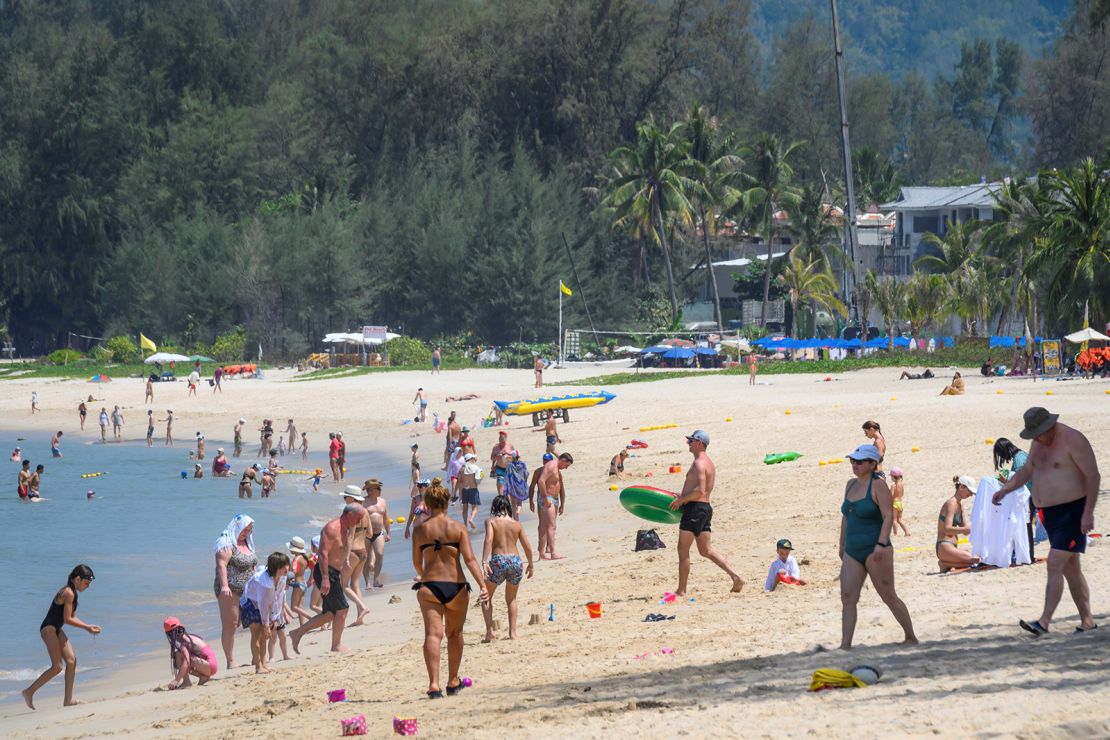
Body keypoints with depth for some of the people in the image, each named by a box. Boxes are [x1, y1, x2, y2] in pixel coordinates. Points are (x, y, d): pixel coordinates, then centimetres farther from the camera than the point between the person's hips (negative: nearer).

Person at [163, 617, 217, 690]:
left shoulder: (183, 641, -14)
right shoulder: (188, 637, 15)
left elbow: (186, 662, -26)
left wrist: (176, 681, -25)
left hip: (210, 666, -10)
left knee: (179, 655, -16)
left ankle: (186, 681, -12)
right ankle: (203, 677, 8)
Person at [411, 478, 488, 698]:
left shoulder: (420, 530, 2)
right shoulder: (457, 528, -1)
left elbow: (417, 562, 11)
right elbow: (469, 559, -9)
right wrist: (483, 585, -10)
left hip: (429, 587, -1)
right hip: (456, 587, 1)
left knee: (433, 634, -7)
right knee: (455, 634, 19)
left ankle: (434, 683, -24)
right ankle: (453, 681, 29)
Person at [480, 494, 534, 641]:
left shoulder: (491, 521, 1)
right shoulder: (516, 524, 10)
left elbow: (488, 540, -17)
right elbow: (528, 547, 12)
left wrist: (484, 562, -24)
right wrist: (530, 565, 27)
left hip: (498, 562, -3)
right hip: (515, 561, 3)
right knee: (511, 599, 23)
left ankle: (490, 631, 1)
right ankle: (513, 632, 13)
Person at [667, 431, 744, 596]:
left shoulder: (699, 463, -15)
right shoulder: (709, 463, 18)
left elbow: (700, 490, -25)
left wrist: (681, 500, -16)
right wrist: (682, 496, 20)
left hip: (694, 508, -10)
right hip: (706, 508, 10)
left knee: (683, 550, -1)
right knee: (706, 550, 12)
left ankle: (681, 591, 2)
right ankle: (735, 577, 1)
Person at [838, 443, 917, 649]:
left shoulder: (878, 485, -9)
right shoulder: (851, 484, 14)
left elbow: (888, 516, -16)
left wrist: (881, 544, -26)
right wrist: (842, 545, 23)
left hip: (874, 551, -7)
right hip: (852, 552, 7)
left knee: (889, 597, 1)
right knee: (847, 598, -4)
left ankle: (911, 638, 16)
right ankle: (845, 646, -7)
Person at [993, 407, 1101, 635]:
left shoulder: (1072, 440, -15)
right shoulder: (1038, 443, 11)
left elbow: (1093, 476, -17)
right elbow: (1027, 470, 24)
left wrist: (1088, 513, -22)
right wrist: (1006, 488, 7)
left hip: (1072, 511, -9)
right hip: (1050, 513, 9)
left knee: (1055, 564, -16)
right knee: (1070, 568, 10)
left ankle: (1044, 621, -21)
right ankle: (1087, 621, 16)